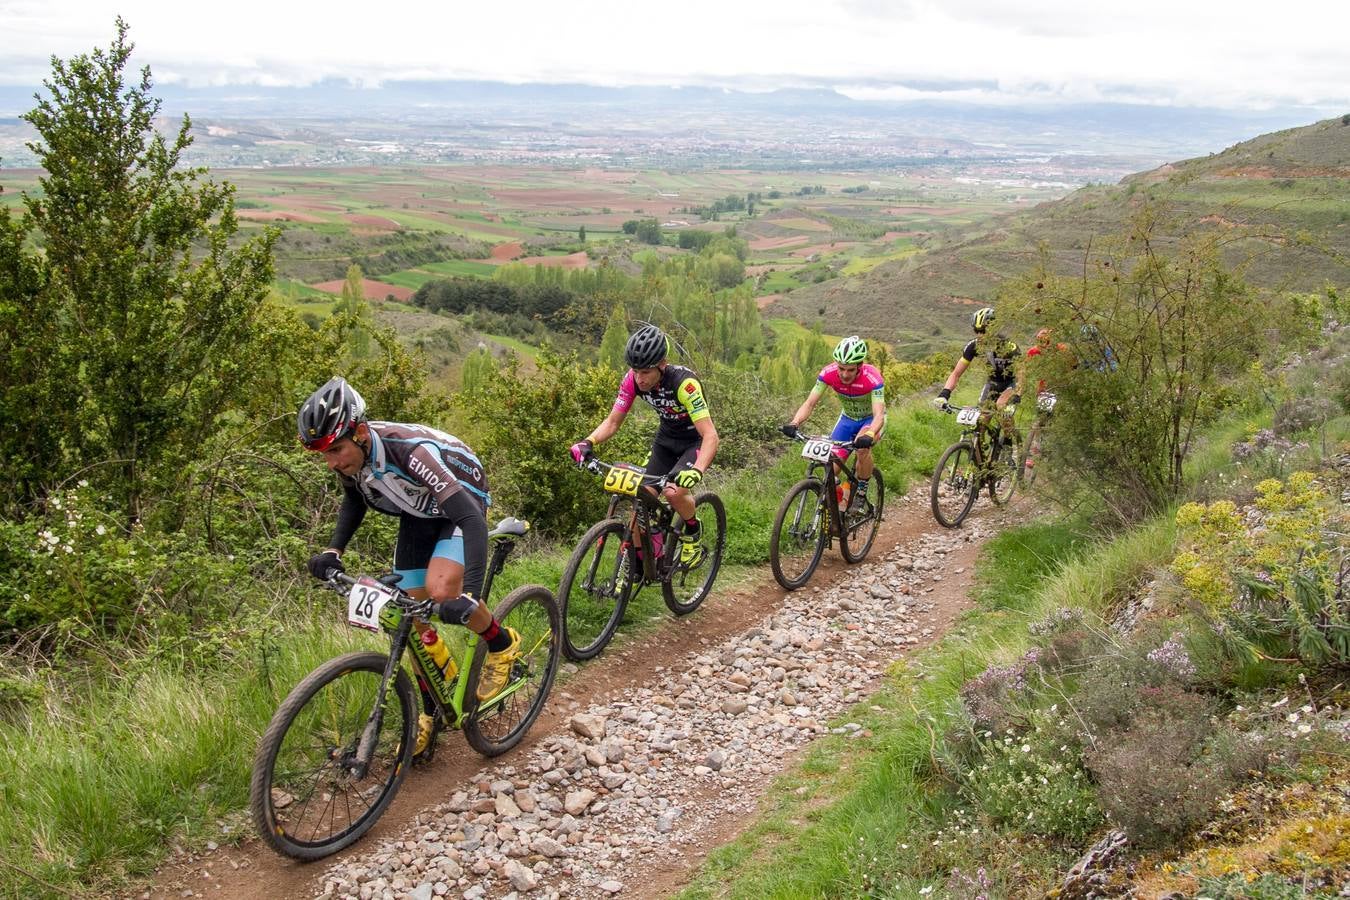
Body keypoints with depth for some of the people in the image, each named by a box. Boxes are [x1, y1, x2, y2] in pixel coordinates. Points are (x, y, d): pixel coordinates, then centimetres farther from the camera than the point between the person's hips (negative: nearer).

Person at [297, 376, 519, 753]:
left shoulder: (410, 450, -40)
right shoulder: (347, 456, -19)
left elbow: (471, 517, -46)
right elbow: (354, 499, 7)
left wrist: (470, 594, -55)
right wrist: (333, 550, -8)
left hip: (461, 504, -6)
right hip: (416, 514, 6)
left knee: (440, 591, -30)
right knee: (414, 618, 3)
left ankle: (502, 644, -1)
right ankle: (433, 711, 21)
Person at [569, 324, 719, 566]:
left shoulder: (683, 383, -34)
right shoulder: (633, 379, -19)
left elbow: (710, 435, -39)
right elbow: (612, 421, -11)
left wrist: (696, 471, -56)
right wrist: (587, 443, -30)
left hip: (695, 440, -5)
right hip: (666, 438, 5)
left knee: (674, 492, -28)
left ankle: (693, 533, 3)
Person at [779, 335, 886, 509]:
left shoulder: (873, 378, -34)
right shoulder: (828, 373, -26)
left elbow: (879, 415, -41)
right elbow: (809, 403, -26)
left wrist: (869, 435, -63)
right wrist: (794, 424, -46)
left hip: (871, 419, -3)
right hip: (848, 418, 3)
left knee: (863, 447, -34)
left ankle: (861, 492, -10)